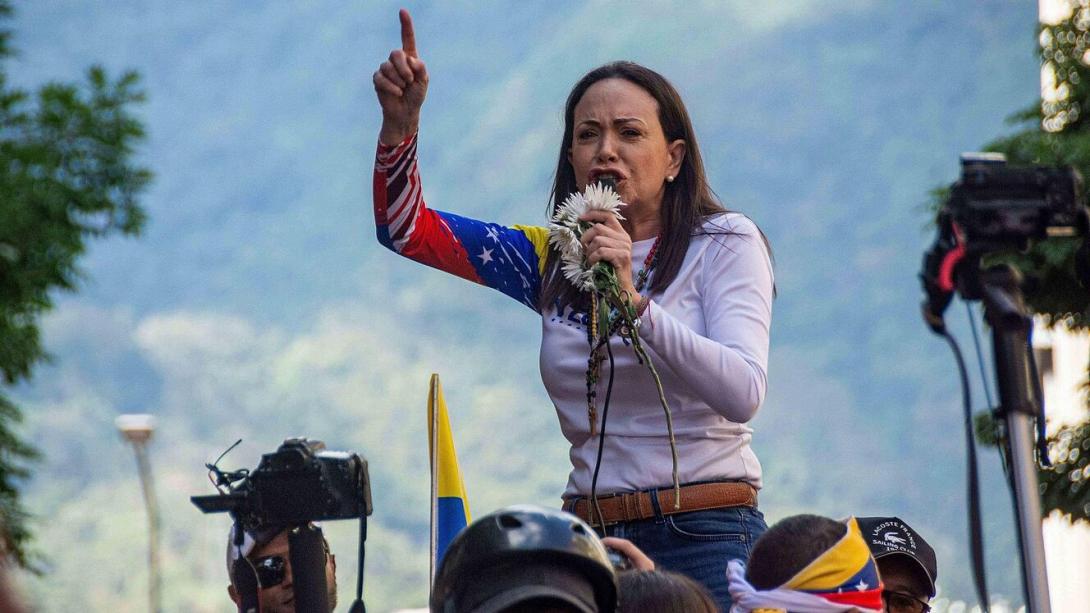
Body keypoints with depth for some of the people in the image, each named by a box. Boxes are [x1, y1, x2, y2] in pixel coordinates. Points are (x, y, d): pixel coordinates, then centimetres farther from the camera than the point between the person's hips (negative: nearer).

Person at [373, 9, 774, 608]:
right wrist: (400, 124, -5)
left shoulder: (724, 244, -1)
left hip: (704, 540, -4)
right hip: (591, 537, 4)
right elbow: (405, 228, 12)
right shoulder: (554, 258, 12)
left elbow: (742, 394, -16)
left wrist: (635, 305, -28)